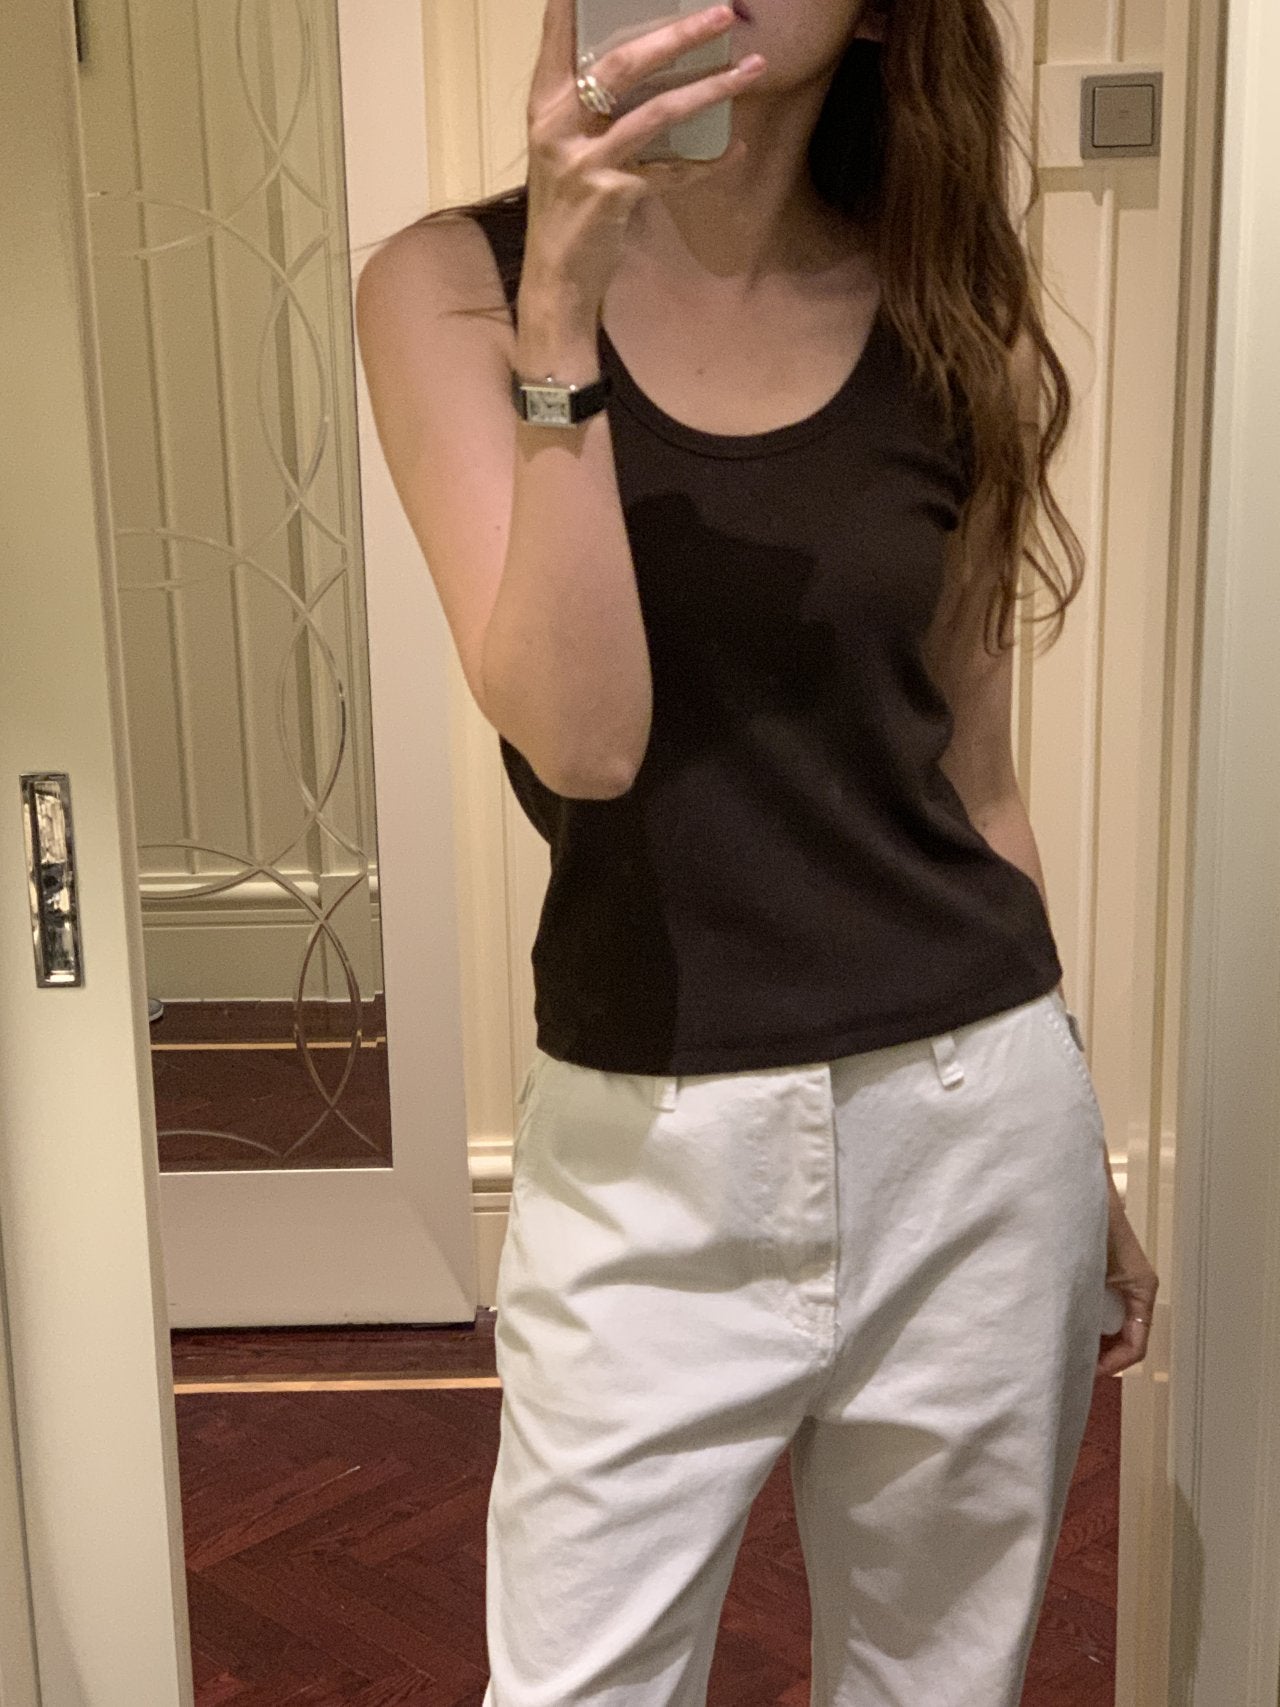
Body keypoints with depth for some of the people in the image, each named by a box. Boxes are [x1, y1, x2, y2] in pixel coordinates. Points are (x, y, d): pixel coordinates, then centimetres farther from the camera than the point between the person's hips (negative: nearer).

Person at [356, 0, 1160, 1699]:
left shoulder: (954, 322, 2)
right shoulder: (458, 284, -4)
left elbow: (974, 782, 8)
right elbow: (579, 740, -16)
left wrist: (1086, 1167, 15)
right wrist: (561, 309, -23)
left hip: (971, 1117, 2)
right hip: (650, 1148, -1)